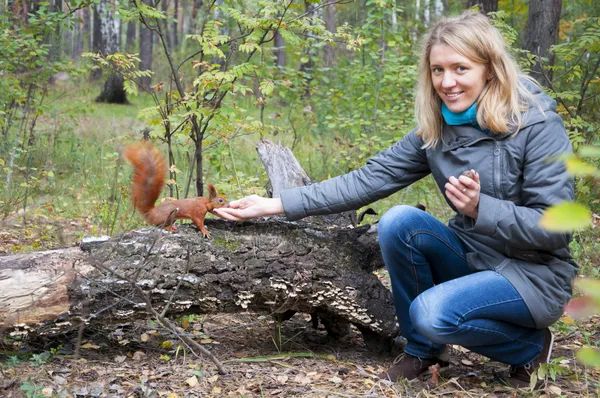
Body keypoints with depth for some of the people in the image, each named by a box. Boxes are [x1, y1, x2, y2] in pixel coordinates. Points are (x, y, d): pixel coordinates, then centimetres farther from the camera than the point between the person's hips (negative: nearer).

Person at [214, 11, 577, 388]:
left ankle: (530, 346, 2)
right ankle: (423, 348, 0)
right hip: (471, 257, 5)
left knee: (433, 313, -29)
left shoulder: (538, 125, -19)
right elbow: (369, 179, -6)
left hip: (535, 272, -5)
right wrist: (275, 204, -12)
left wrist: (480, 208, -34)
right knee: (399, 221, -20)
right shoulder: (437, 128, -3)